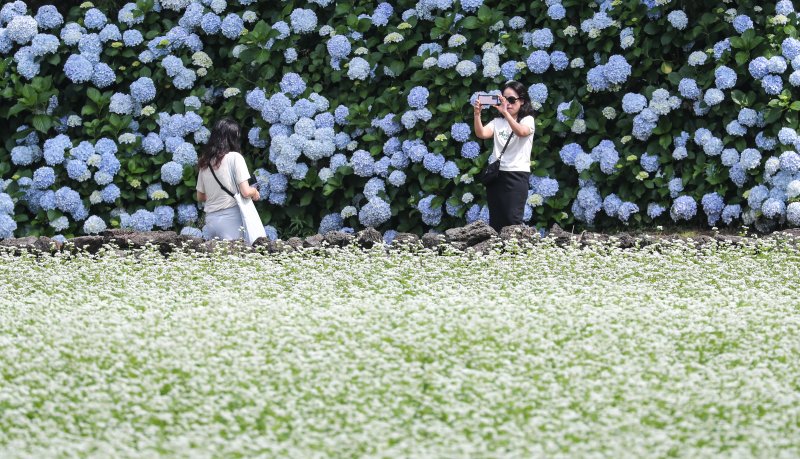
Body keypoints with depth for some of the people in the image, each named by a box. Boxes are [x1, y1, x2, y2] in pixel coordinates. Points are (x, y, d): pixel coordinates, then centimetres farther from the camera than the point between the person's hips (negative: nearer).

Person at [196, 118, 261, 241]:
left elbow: (200, 197, 17)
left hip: (210, 220, 5)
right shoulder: (235, 157, -6)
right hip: (230, 219, -5)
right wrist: (255, 192, 9)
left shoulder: (205, 162, 9)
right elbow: (246, 192, -11)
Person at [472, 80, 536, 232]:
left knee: (513, 220, -12)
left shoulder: (527, 120, 2)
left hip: (517, 174, -5)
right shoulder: (498, 122, 14)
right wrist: (477, 114, -19)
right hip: (495, 174, 5)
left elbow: (521, 132, -22)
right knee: (495, 220, 3)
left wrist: (505, 112, -32)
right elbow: (481, 134, -3)